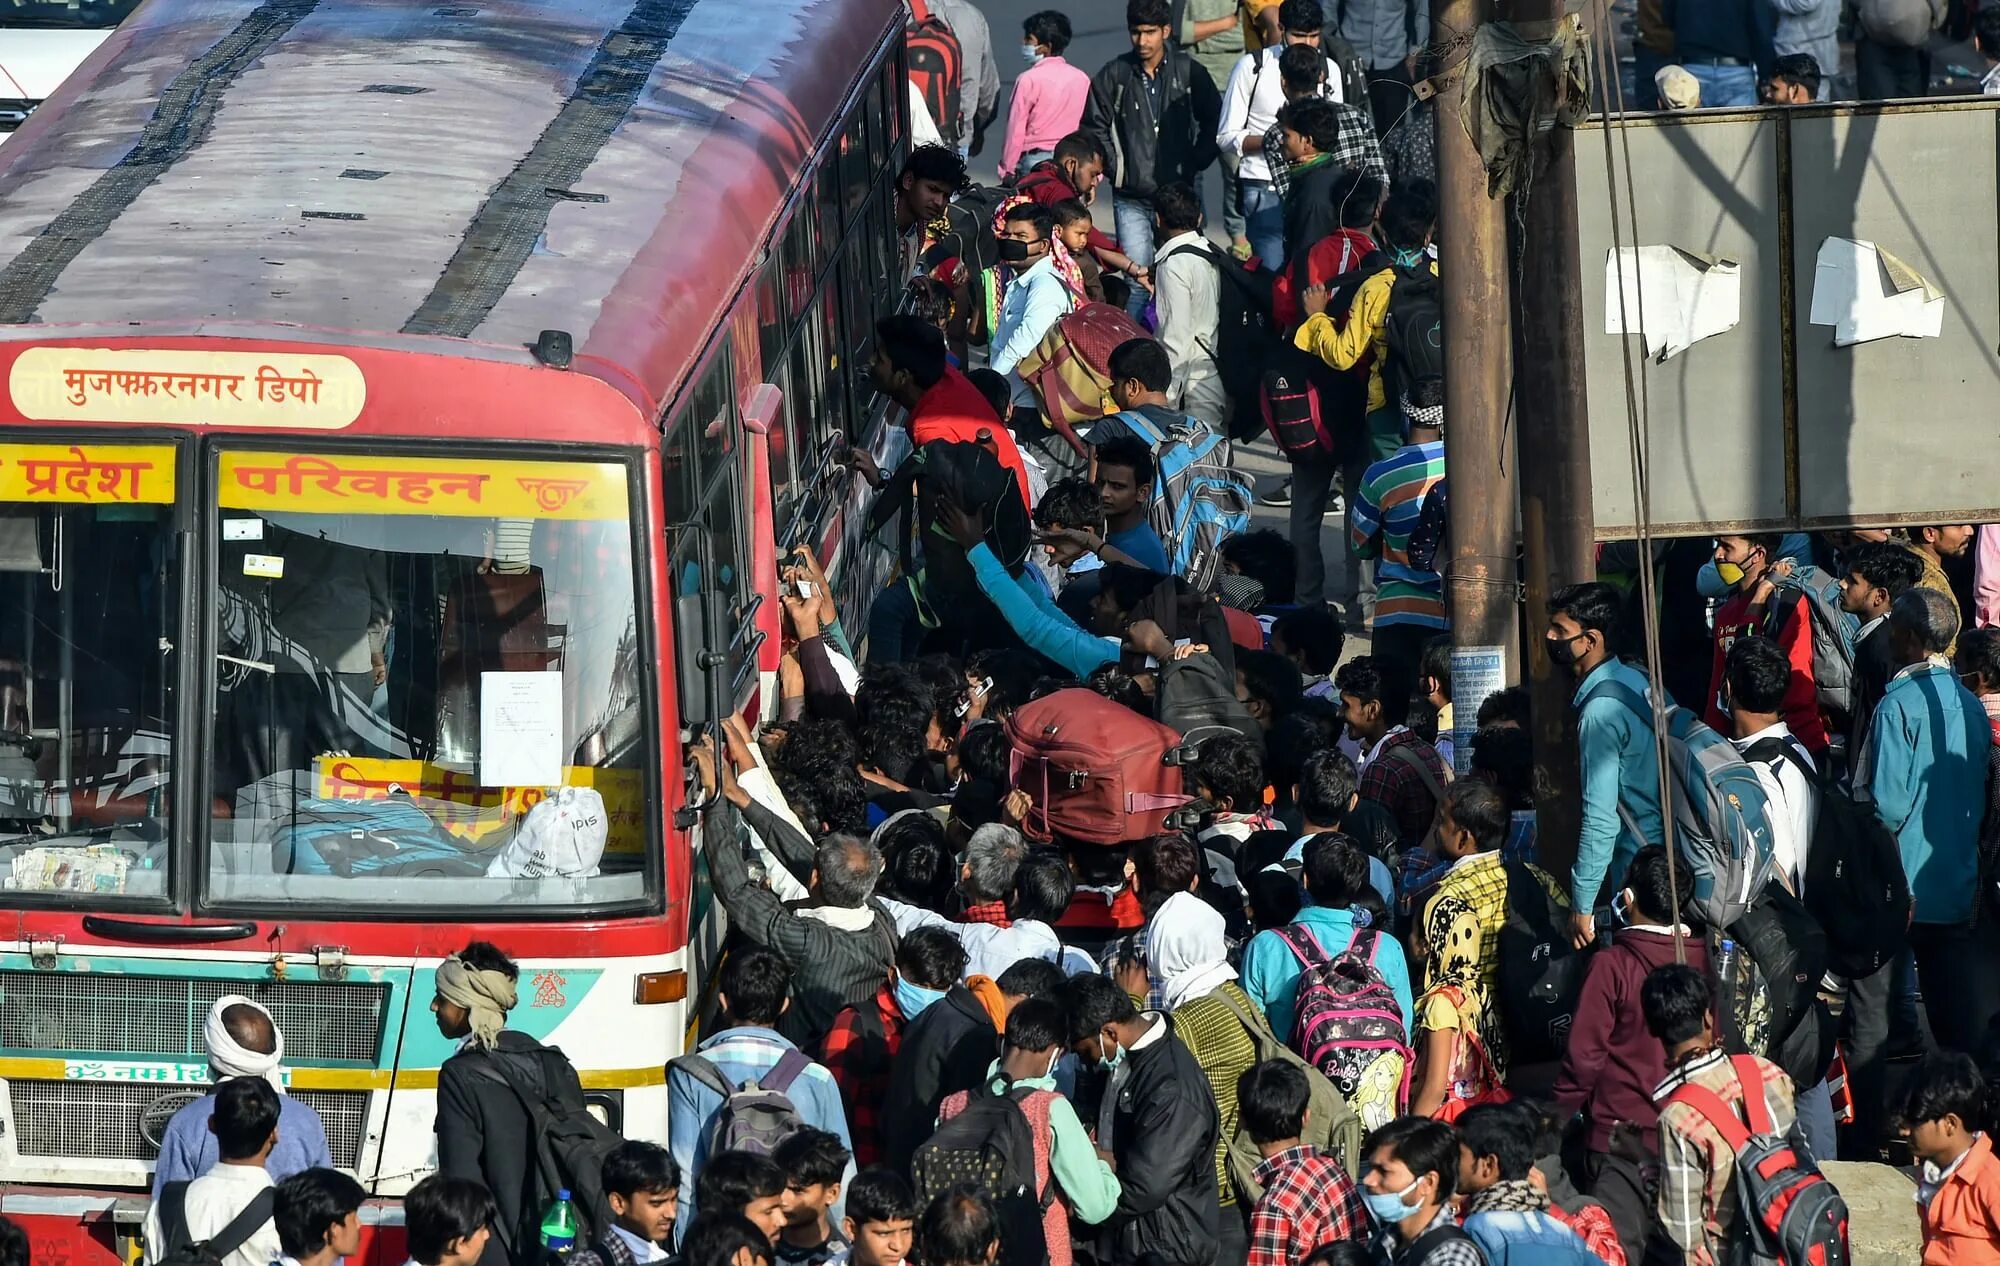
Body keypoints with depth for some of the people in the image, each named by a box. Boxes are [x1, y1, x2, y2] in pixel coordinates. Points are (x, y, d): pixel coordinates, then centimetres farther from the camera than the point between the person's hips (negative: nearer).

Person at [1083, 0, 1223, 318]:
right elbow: (1095, 126, 7)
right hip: (1131, 199, 0)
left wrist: (1195, 163, 1)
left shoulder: (1189, 72, -2)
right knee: (1136, 278, -4)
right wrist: (1114, 166, -2)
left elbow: (1213, 121, 8)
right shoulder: (1114, 75, -2)